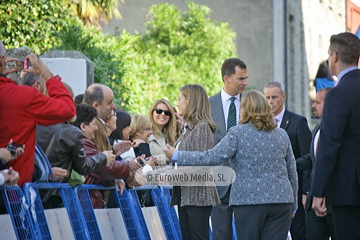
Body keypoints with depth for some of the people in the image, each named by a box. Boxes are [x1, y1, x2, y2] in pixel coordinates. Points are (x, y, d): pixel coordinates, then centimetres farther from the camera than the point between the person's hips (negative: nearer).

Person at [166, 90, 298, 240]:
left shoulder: (238, 133, -5)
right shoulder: (282, 135, 11)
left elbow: (213, 157, -10)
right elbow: (292, 172, 14)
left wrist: (177, 155, 0)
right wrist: (293, 205, 23)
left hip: (249, 201, -4)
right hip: (282, 202, 4)